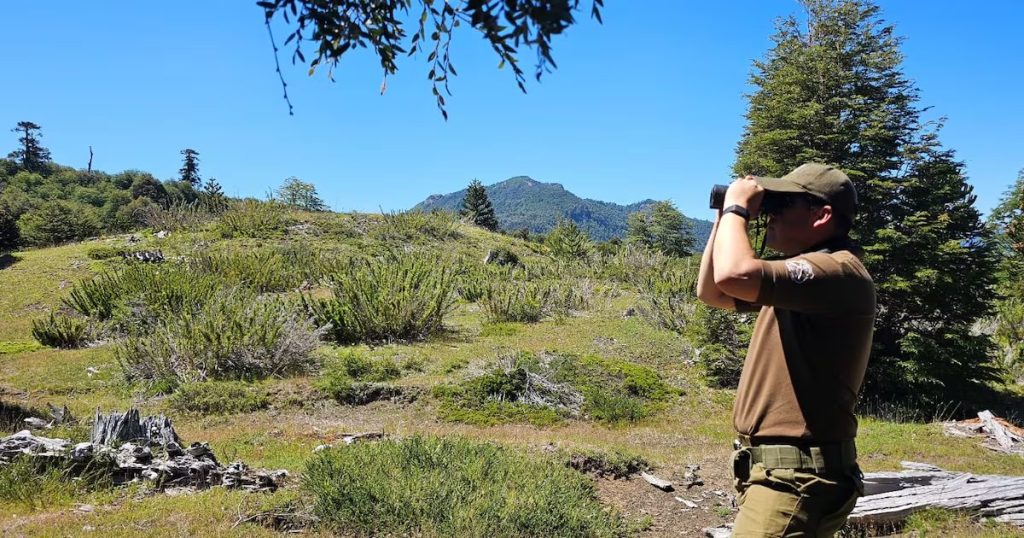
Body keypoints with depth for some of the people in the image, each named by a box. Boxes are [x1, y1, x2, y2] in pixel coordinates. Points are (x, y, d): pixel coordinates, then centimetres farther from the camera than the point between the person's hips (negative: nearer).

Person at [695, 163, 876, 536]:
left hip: (795, 476, -10)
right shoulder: (801, 274, 15)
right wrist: (724, 218, 10)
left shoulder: (839, 271, -18)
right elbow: (711, 292, 20)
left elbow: (733, 276, -33)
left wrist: (736, 207, -15)